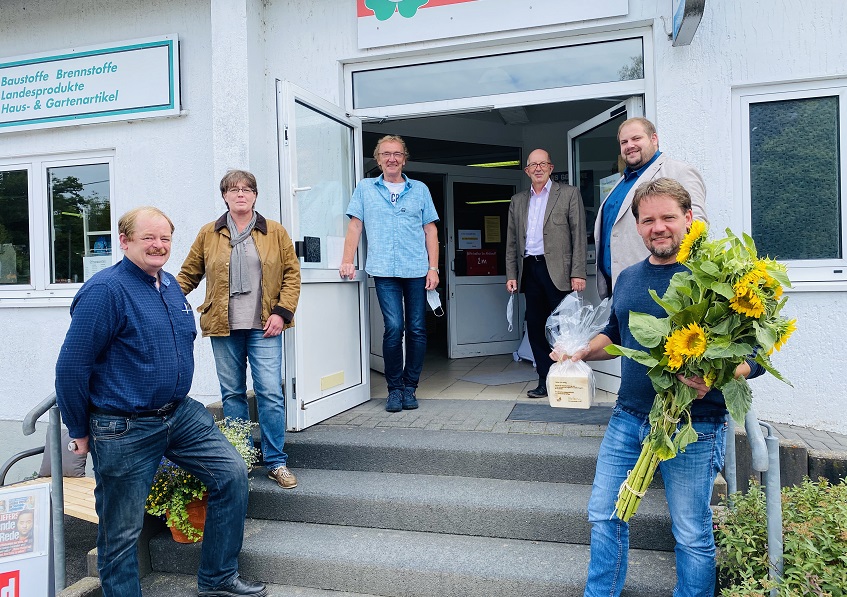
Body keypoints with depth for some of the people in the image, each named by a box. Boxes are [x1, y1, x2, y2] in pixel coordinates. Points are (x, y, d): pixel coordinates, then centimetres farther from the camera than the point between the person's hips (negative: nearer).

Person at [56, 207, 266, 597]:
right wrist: (80, 432, -8)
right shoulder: (105, 291, -17)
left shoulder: (170, 285, 8)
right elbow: (71, 367, -16)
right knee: (122, 533, 7)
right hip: (124, 430, -7)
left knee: (232, 474, 5)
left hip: (181, 414, 8)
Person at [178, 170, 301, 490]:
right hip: (224, 328, 2)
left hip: (264, 327, -2)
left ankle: (276, 462, 8)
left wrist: (282, 312, -5)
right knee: (232, 394, 9)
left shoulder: (275, 232, 5)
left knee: (270, 393, -5)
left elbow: (292, 273, 4)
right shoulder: (208, 234, 8)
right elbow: (189, 273, 15)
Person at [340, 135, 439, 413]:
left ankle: (410, 386, 15)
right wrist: (347, 261, -2)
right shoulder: (365, 188, 12)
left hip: (417, 270, 2)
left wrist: (433, 268, 2)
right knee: (394, 327, -9)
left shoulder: (420, 190, 13)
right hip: (384, 270, -1)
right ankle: (394, 388, 7)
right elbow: (355, 226, 9)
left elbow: (430, 231, 10)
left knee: (417, 329, 1)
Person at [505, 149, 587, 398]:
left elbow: (578, 235, -1)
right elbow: (512, 242, 17)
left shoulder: (569, 194, 5)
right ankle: (545, 380, 13)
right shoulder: (517, 201, 18)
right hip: (529, 269, 5)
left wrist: (578, 273, -9)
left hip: (558, 270, -4)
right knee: (535, 326, 5)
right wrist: (511, 275, 8)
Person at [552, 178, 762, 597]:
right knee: (604, 515, 14)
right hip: (628, 417, 6)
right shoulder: (628, 278, 10)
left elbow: (754, 354, -11)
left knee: (691, 533, 9)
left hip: (693, 426, -6)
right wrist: (582, 352, 5)